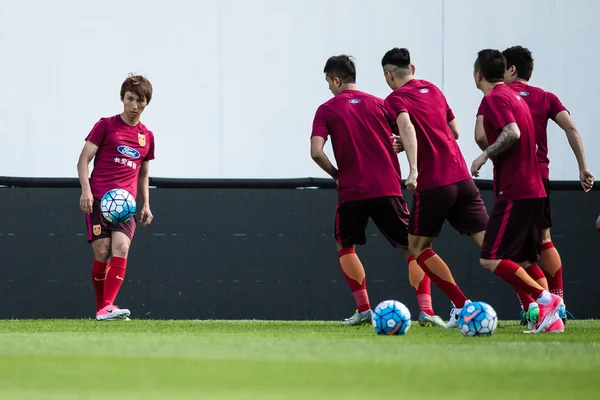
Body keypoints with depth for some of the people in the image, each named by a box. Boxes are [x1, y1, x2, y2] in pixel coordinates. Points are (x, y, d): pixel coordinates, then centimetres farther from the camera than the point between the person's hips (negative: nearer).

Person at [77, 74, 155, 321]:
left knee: (121, 248, -18)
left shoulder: (146, 136, 17)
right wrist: (86, 190, -13)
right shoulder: (106, 125, 5)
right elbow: (84, 160, 1)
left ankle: (108, 307, -26)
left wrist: (146, 204, 17)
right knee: (102, 252, -9)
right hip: (98, 199, -3)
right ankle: (100, 308, 7)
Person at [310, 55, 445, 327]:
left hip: (351, 192, -1)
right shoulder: (378, 104, 9)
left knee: (345, 247, 22)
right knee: (412, 249, 7)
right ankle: (426, 310, -9)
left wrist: (336, 174, 6)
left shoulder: (326, 110, 2)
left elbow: (316, 152, -10)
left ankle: (364, 309, 11)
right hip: (387, 189, 1)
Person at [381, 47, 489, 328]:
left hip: (433, 185, -5)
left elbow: (406, 126, -22)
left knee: (418, 247, 12)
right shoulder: (433, 90, 18)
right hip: (462, 178, 5)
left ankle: (461, 305, 1)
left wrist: (414, 169, -31)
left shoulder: (395, 99, -1)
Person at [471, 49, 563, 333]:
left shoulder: (494, 98, -10)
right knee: (521, 263, 12)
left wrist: (485, 155, -16)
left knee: (491, 260, -11)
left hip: (514, 192, -10)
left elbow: (512, 133, -26)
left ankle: (544, 299, -17)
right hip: (534, 190, 10)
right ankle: (550, 319, 4)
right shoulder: (515, 97, 19)